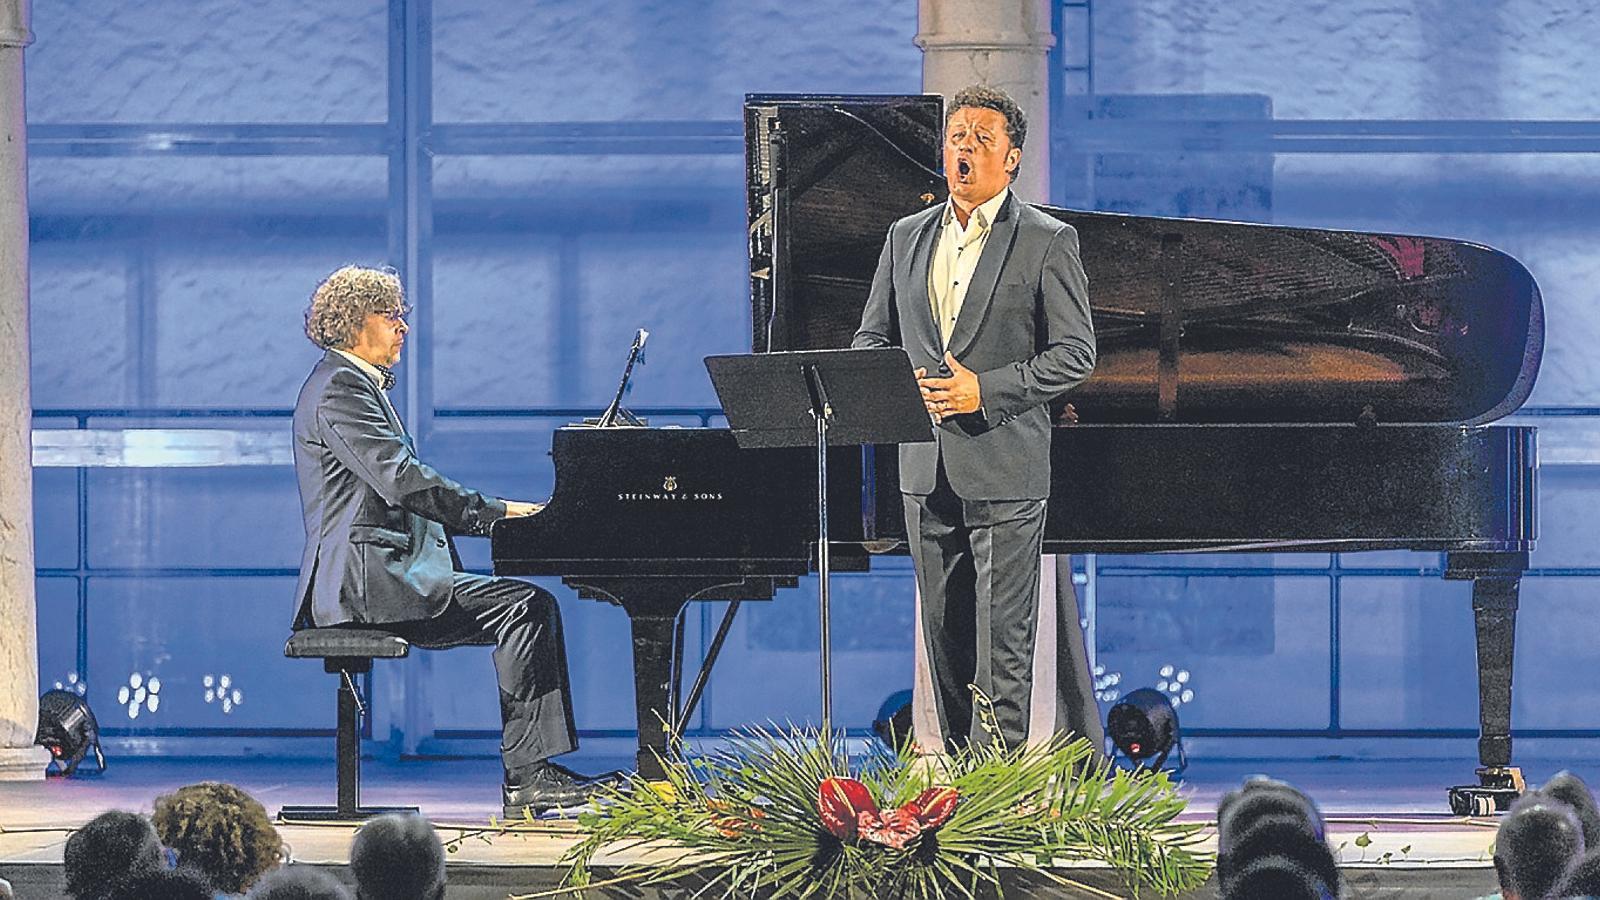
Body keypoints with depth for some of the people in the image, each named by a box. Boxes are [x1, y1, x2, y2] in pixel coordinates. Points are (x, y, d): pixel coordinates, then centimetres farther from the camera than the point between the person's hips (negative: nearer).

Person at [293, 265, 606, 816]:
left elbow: (405, 495, 24)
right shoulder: (338, 388, -9)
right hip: (366, 578, -11)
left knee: (530, 608, 2)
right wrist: (494, 511, -15)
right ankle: (526, 777, -20)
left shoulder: (363, 387, 25)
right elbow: (400, 479, -19)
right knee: (524, 605, -20)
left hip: (389, 573, 11)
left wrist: (494, 517, 11)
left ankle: (530, 776, -8)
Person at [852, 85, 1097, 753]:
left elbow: (1075, 353, -5)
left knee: (1002, 636, -7)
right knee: (944, 631, 8)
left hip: (1004, 469, -5)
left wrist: (985, 390, -16)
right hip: (927, 466, 5)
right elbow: (871, 338, 18)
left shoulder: (1047, 242, -2)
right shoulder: (906, 238, 14)